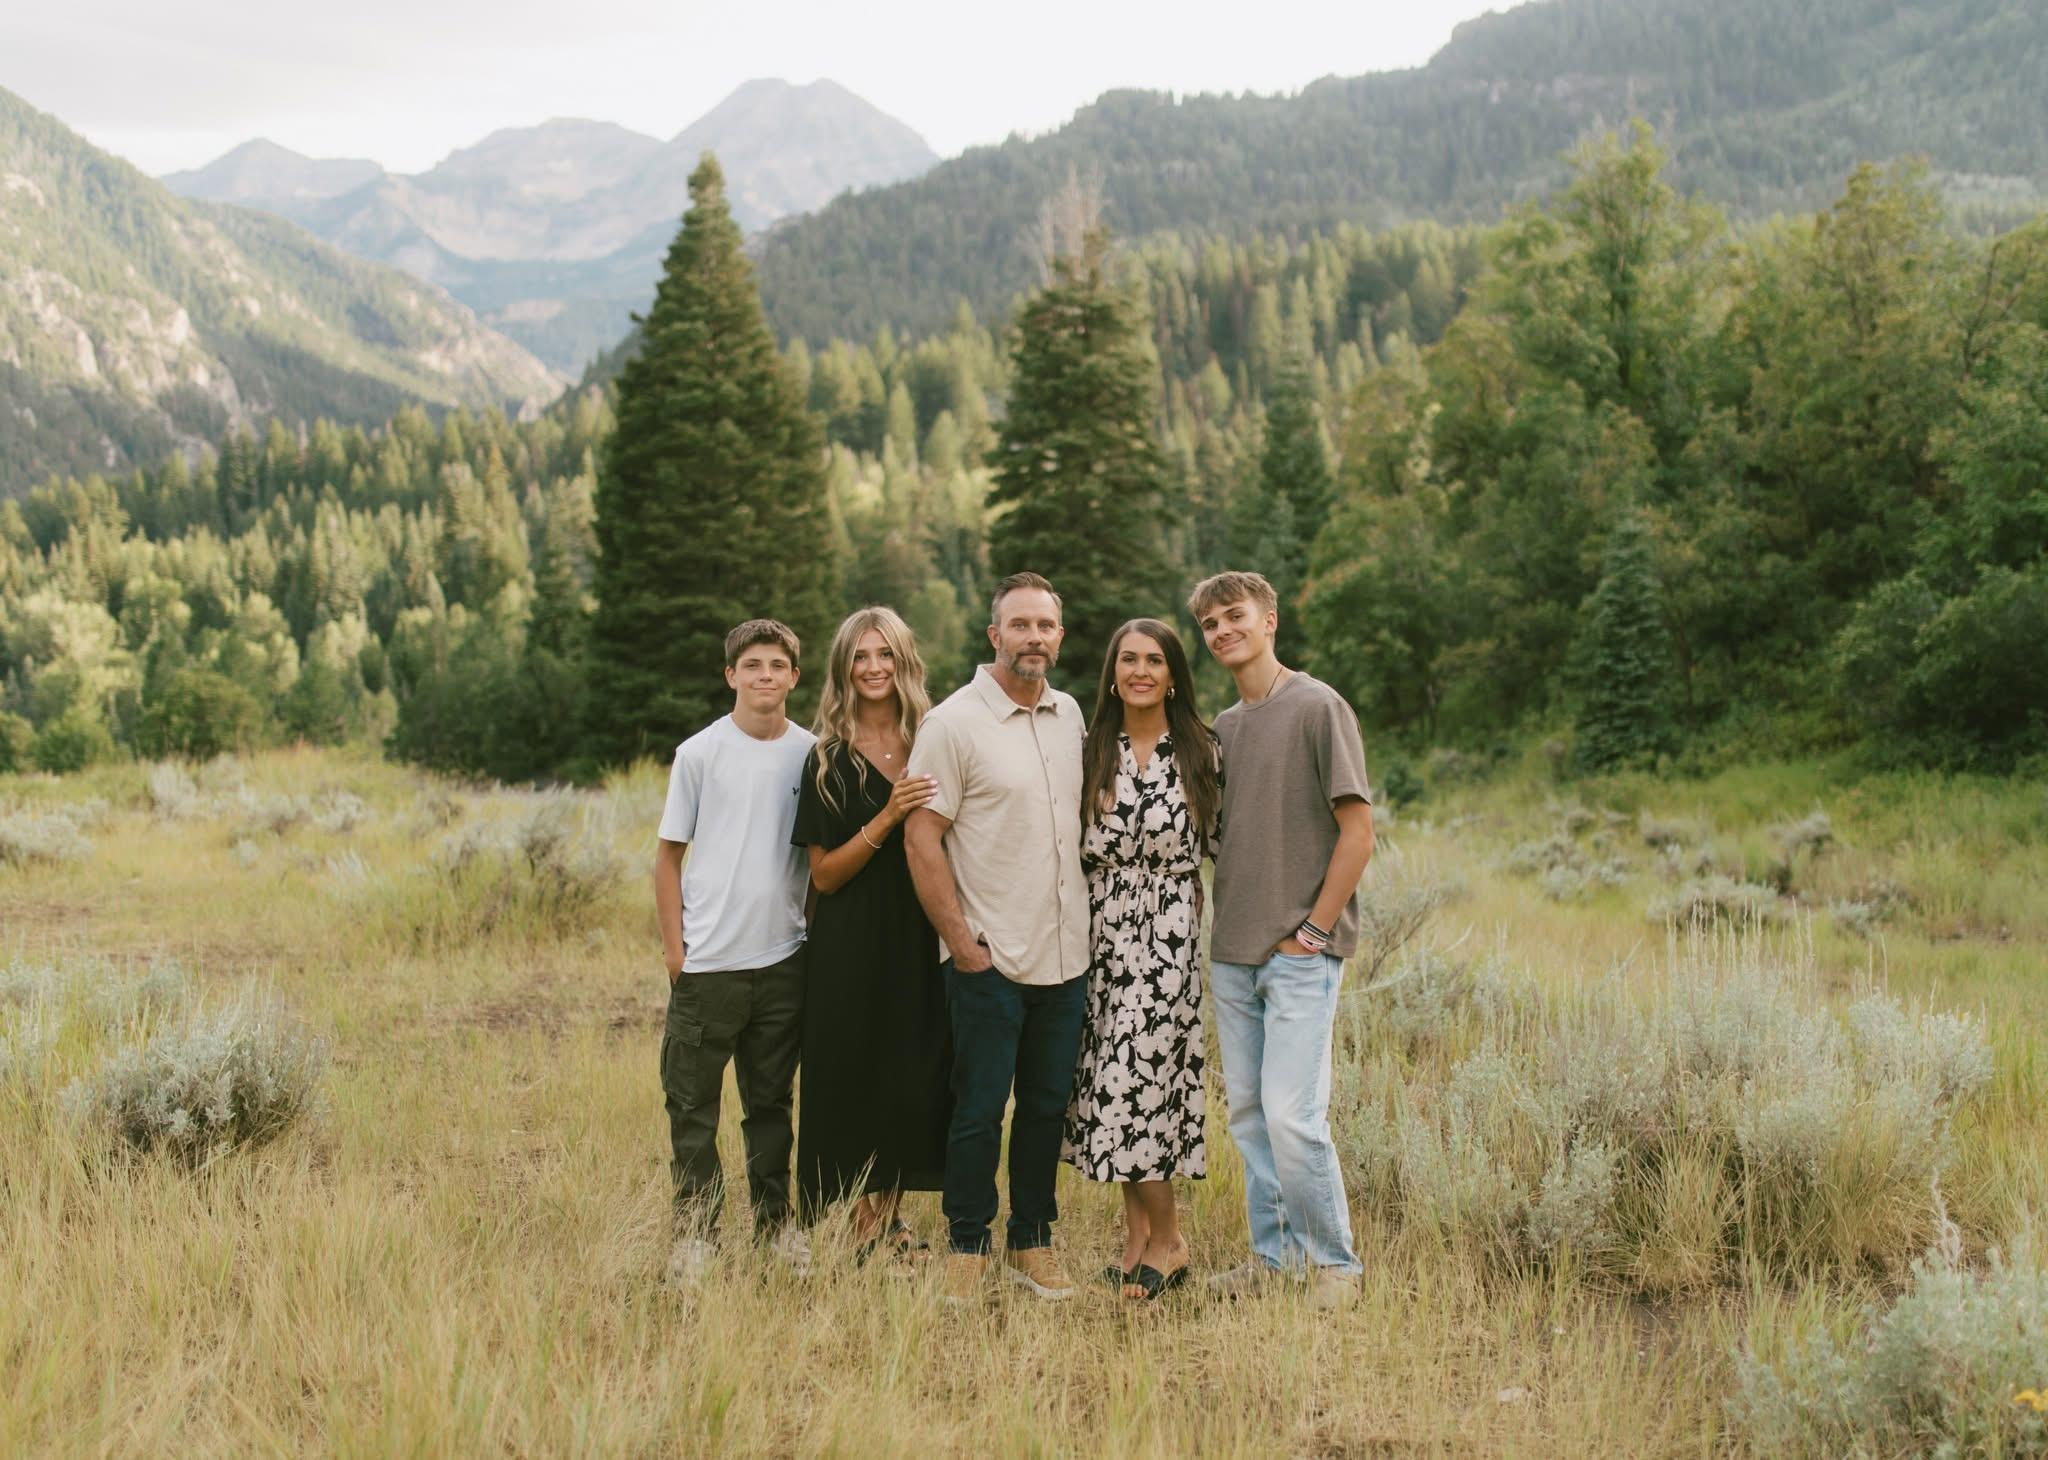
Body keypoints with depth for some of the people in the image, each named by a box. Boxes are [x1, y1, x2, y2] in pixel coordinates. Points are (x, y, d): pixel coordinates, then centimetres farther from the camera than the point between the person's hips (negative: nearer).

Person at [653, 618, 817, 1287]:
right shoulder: (700, 754, -3)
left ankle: (774, 1218, 26)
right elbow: (669, 855, 1)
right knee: (692, 1104, 2)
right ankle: (695, 1231, 12)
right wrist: (673, 946, -4)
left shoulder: (812, 755, 3)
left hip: (784, 959, 2)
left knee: (771, 1100, 14)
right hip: (708, 961, -2)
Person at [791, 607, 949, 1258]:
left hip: (922, 940, 3)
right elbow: (824, 874, -7)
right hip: (853, 946, -2)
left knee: (916, 1080, 4)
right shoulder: (828, 759, -2)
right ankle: (867, 1224, 11)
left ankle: (891, 1215, 20)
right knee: (858, 1079, 0)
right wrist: (886, 820, -19)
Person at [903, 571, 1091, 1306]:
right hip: (991, 961, -5)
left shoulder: (1071, 716, 10)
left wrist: (1086, 925, 13)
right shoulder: (954, 723, -9)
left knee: (1048, 1106, 12)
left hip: (1067, 956, 6)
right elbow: (921, 838, -10)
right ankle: (966, 1249, 14)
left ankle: (1032, 1242, 23)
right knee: (979, 1109, 1)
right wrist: (961, 940, -12)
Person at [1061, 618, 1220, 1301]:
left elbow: (1221, 843, 6)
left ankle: (1165, 1239, 6)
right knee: (1112, 1084, 4)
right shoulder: (1090, 753, 7)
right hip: (1104, 934, 3)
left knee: (1139, 1078, -9)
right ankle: (1139, 1232, 17)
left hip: (1171, 936, -3)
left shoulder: (1202, 751, 2)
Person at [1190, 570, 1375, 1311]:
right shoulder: (1223, 726, 14)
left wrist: (1314, 930, -11)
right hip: (1233, 951, 7)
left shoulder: (1317, 707, -7)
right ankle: (1271, 1253, 21)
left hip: (1300, 952, -7)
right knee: (1248, 1112, 10)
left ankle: (1335, 1263, 4)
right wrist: (1225, 926, 9)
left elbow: (1357, 831, -10)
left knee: (1291, 1115, -11)